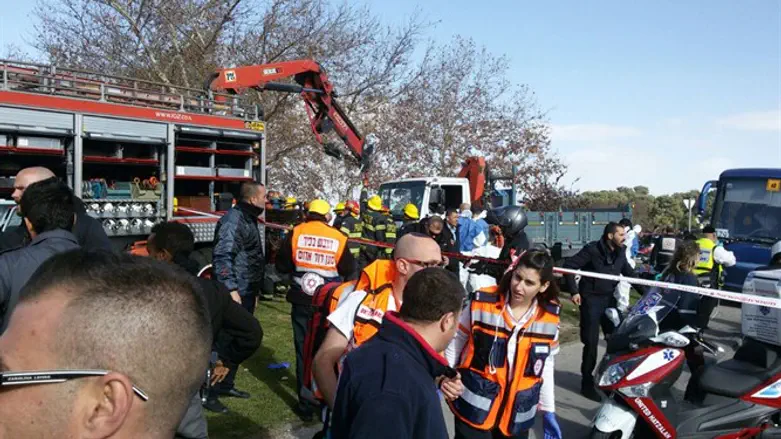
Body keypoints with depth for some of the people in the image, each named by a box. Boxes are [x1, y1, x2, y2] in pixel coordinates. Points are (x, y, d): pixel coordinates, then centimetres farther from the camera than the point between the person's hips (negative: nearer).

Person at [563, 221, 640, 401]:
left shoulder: (620, 253, 5)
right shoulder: (592, 249, -14)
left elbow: (629, 273, 19)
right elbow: (568, 266, -14)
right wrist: (574, 291, -17)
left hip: (610, 299, 6)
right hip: (591, 300, -6)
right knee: (591, 343, -4)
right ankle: (587, 383, 9)